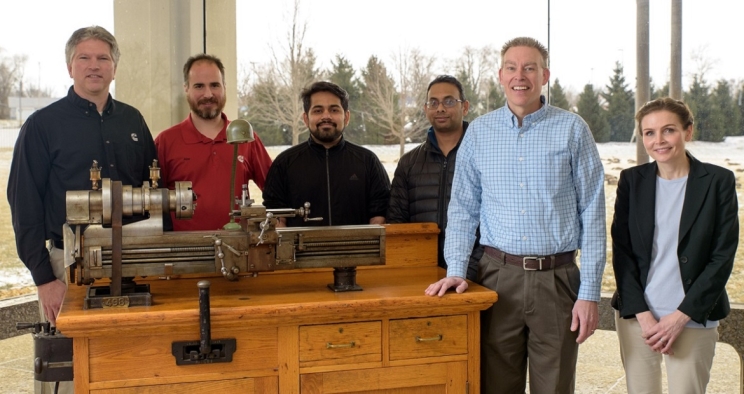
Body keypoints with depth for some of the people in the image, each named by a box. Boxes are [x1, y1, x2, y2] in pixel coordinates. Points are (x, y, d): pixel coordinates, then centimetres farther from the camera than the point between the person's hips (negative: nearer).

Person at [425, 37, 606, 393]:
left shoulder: (572, 130, 0)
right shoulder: (479, 132, 6)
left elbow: (592, 214, -1)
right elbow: (463, 209, 9)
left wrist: (589, 293, -5)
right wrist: (455, 270, -4)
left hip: (556, 279, -1)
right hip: (498, 277, 1)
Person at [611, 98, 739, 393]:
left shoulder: (718, 181, -2)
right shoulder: (631, 180, 4)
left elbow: (723, 256, -4)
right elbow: (621, 250, 2)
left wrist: (681, 316, -10)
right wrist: (642, 314, -8)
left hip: (693, 319, -1)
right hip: (636, 315, 2)